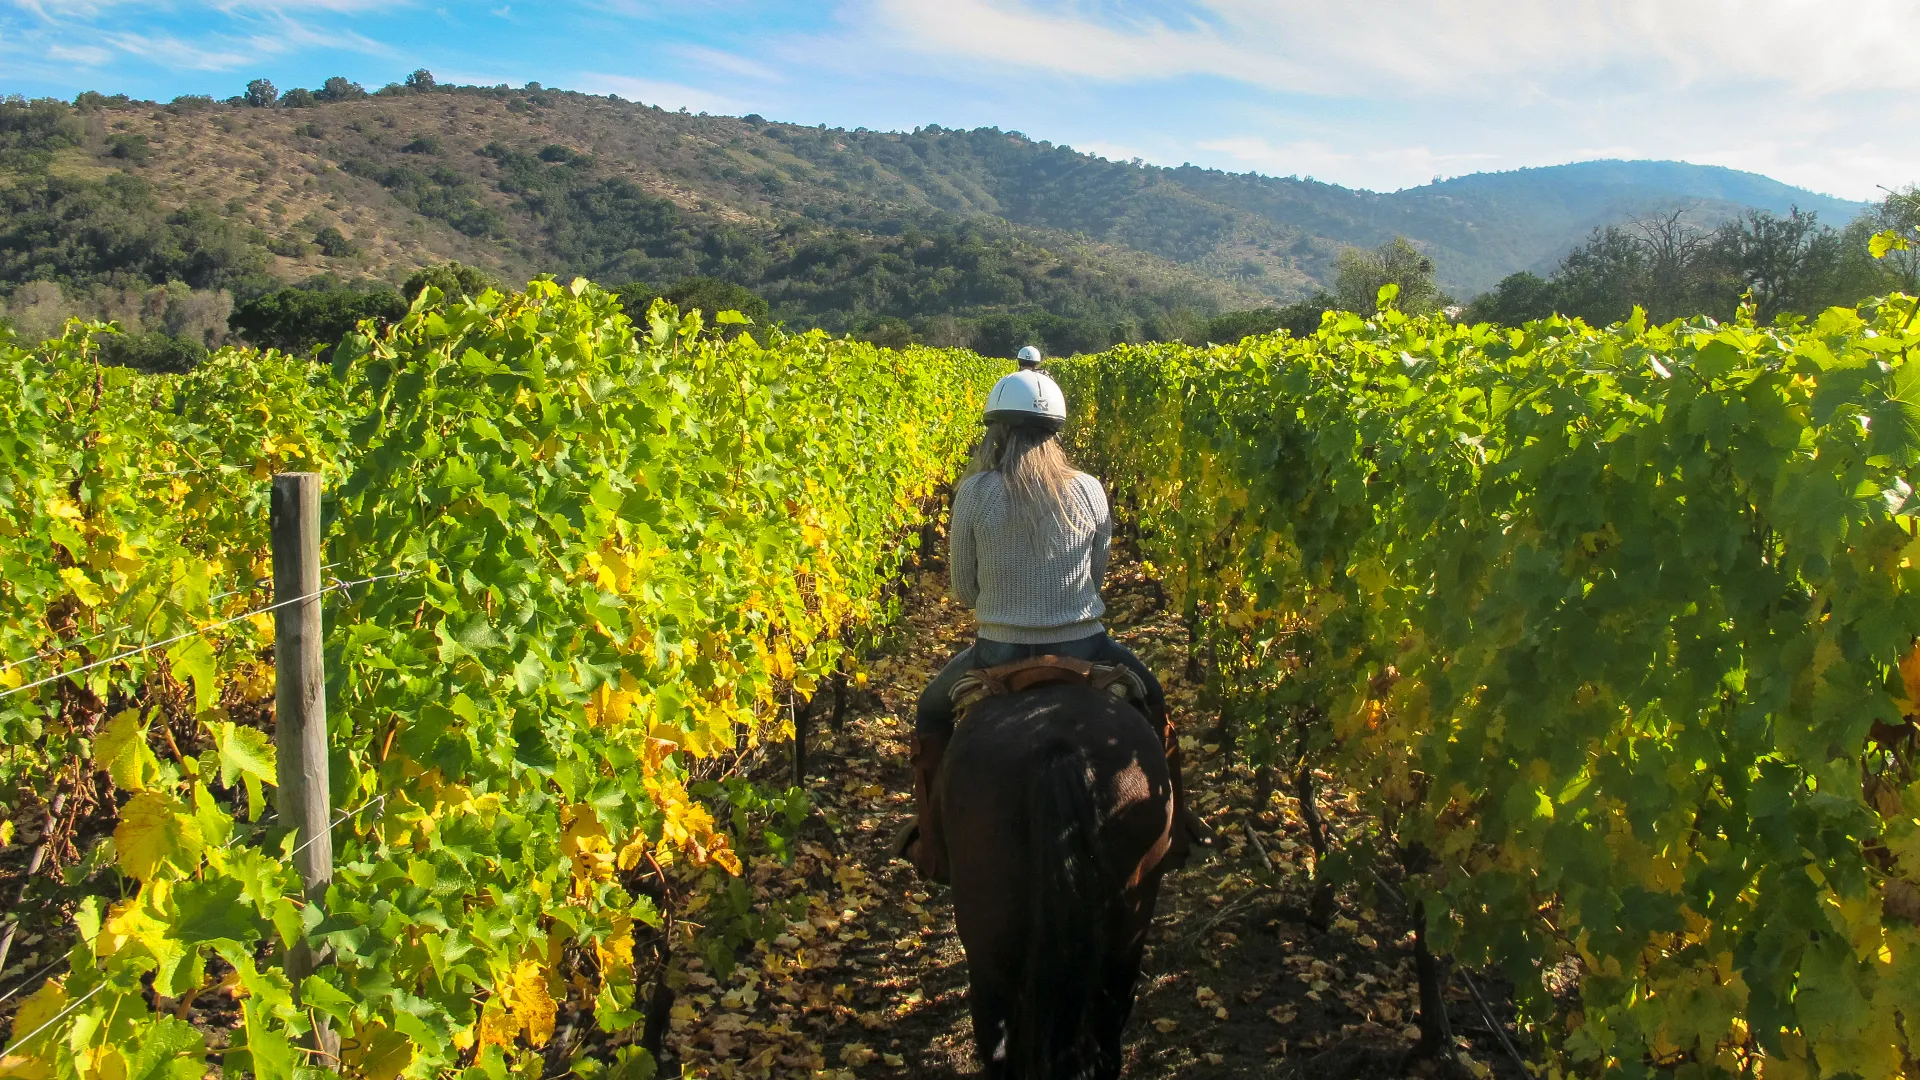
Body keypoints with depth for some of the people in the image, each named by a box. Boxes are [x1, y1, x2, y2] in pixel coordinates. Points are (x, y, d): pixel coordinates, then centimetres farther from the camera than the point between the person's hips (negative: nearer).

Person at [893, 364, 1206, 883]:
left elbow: (963, 588, 0)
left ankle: (933, 844, 30)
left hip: (999, 654, -1)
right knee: (1151, 699, 33)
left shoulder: (974, 493, -10)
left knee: (931, 710, 29)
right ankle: (1170, 828, 39)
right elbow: (1097, 575, 8)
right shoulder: (1090, 491, -4)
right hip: (1083, 652, 2)